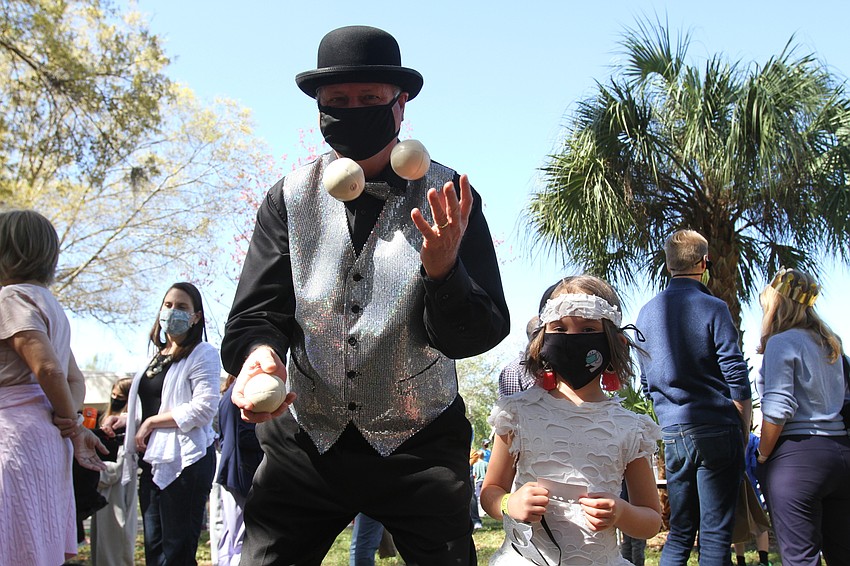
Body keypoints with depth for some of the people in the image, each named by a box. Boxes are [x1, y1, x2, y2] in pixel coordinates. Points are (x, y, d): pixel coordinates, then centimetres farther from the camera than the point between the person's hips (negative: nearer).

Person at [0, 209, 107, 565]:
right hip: (45, 438, 9)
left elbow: (48, 368, -20)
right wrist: (70, 421, 1)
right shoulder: (49, 303, 21)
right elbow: (75, 380, 18)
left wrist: (72, 426, -8)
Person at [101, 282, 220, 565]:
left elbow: (204, 409, -18)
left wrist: (152, 422, -12)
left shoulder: (203, 354, -6)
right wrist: (124, 418, 9)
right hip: (153, 461, 8)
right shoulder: (157, 355, 18)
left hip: (184, 460, -8)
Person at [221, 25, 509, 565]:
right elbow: (256, 314, -6)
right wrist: (259, 354, -30)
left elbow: (482, 334, -11)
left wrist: (443, 270, -31)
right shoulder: (290, 197, -2)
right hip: (306, 440, 1)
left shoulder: (447, 198, -8)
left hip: (419, 445, -1)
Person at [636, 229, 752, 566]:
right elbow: (737, 380, -9)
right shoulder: (712, 308, -8)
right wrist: (744, 434, 0)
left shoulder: (647, 313, 8)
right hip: (716, 431, -5)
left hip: (672, 434, 5)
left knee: (679, 532, 13)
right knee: (715, 537, 1)